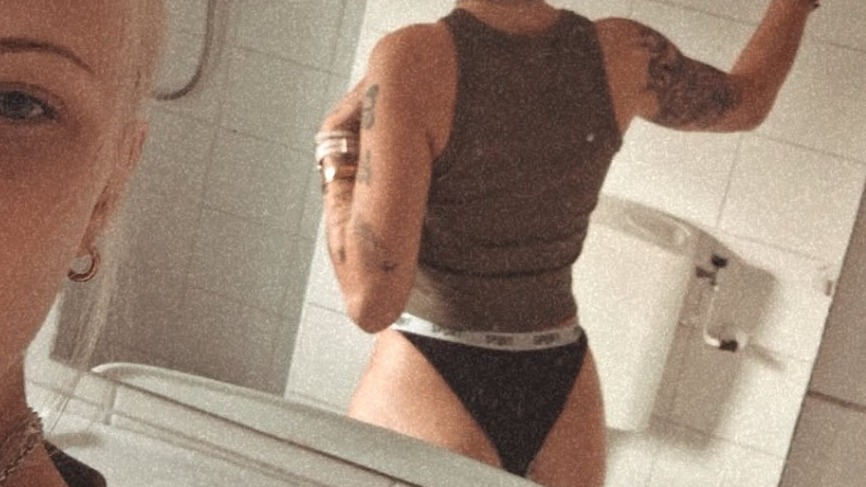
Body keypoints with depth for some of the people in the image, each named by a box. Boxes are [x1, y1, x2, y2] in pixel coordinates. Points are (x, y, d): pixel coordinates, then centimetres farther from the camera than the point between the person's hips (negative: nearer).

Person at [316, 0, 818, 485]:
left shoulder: (413, 58, -21)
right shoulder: (620, 52, -5)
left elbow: (373, 300, -25)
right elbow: (747, 101, 17)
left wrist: (338, 152, -10)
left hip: (428, 404, -5)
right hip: (559, 403, 5)